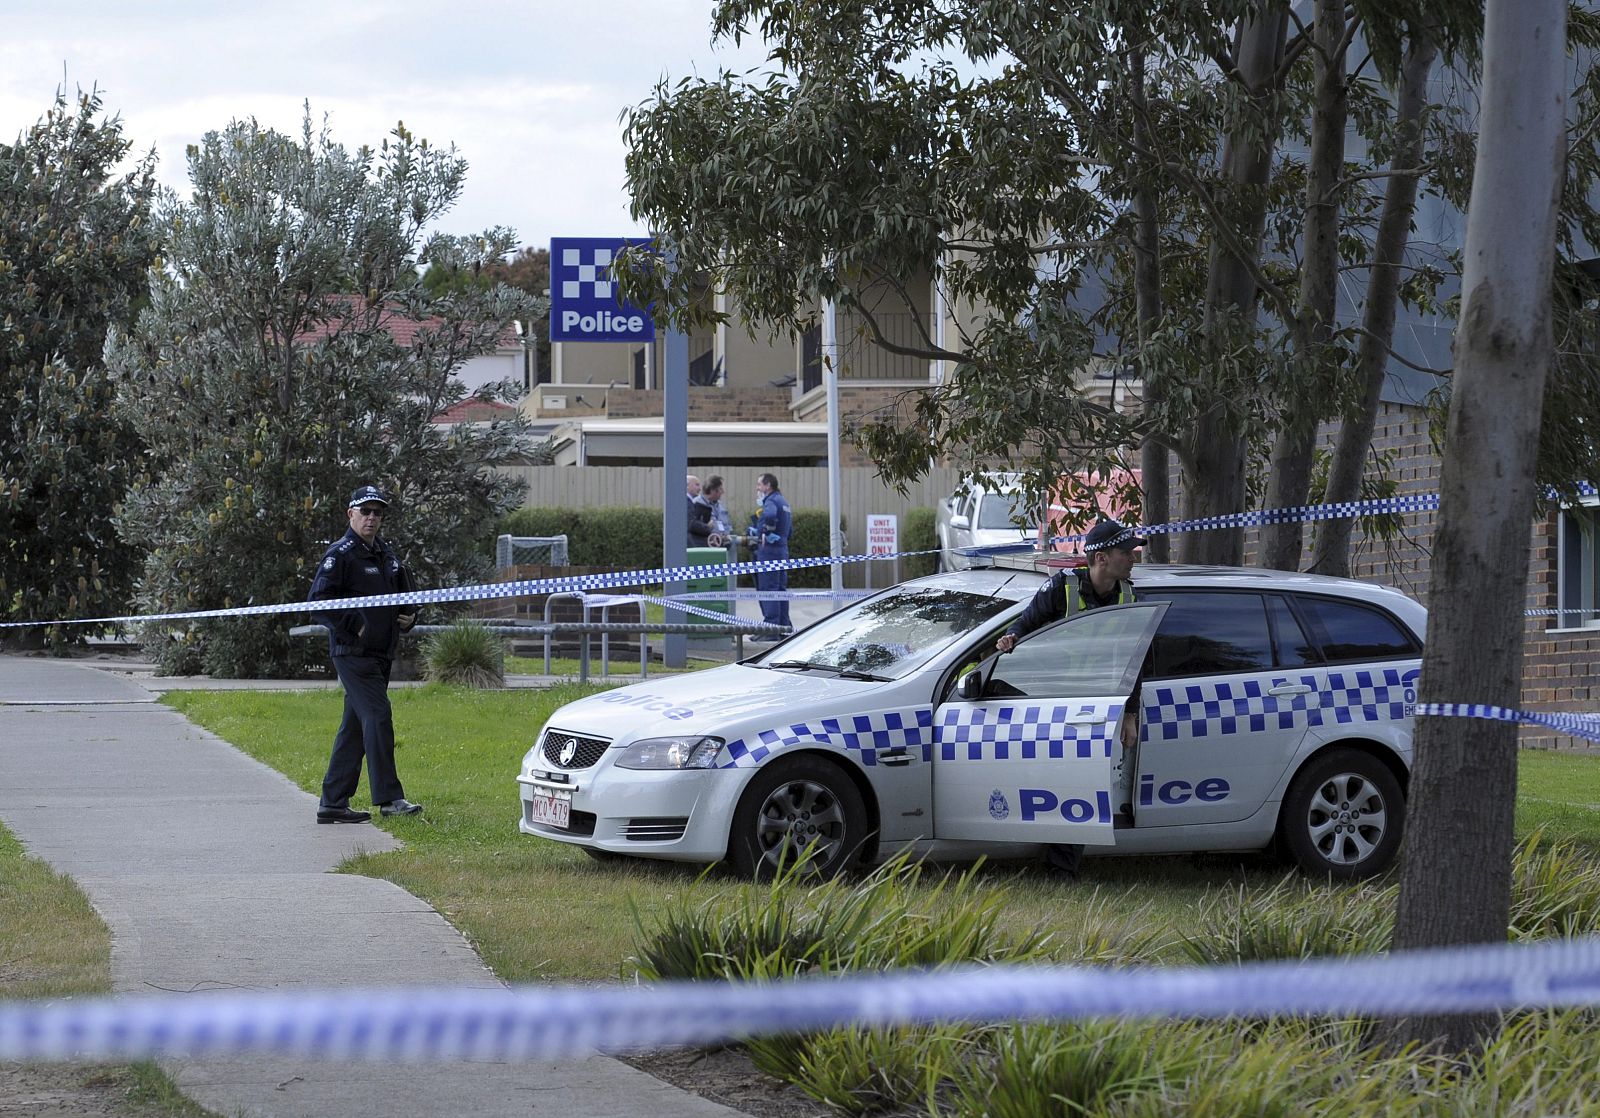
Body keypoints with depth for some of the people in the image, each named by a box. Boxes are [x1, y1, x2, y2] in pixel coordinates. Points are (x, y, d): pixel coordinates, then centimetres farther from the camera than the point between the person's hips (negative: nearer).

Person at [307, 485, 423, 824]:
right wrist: (353, 627, -16)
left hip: (381, 653, 8)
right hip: (353, 653, -8)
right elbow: (317, 601, -14)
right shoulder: (340, 554, -8)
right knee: (378, 717, -15)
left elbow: (404, 594, 30)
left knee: (355, 726, 9)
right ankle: (389, 797, -14)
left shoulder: (386, 554, 17)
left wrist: (409, 616, 9)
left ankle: (333, 802, 13)